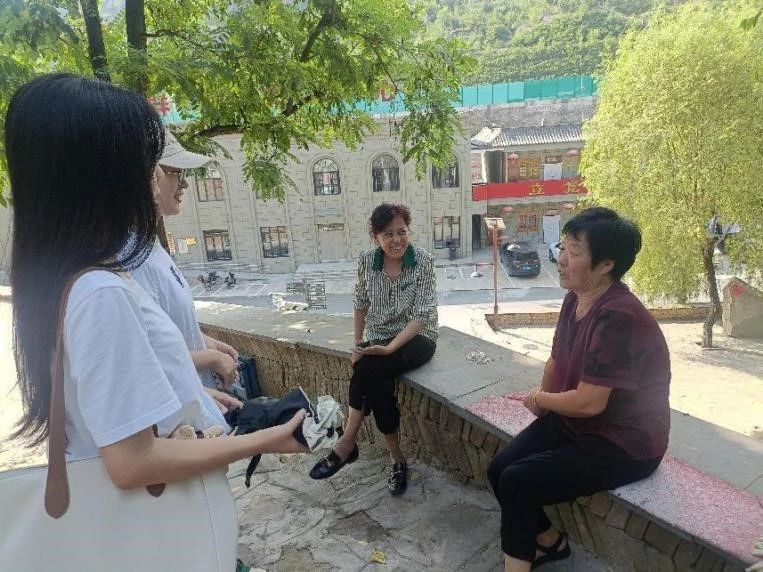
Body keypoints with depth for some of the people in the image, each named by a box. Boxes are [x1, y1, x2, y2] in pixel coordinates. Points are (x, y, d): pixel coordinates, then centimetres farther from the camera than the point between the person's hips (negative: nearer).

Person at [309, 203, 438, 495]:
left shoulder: (423, 261, -14)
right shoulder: (367, 261, -4)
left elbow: (421, 315, -19)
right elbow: (361, 304, 9)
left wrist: (390, 347, -28)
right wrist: (358, 344, 2)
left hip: (416, 338, -3)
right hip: (378, 338, 3)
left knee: (367, 368, -30)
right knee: (378, 385, -28)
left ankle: (347, 443, -15)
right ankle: (397, 458, -11)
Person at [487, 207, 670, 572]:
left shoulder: (618, 318, -29)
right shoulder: (575, 299, -1)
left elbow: (589, 402, -28)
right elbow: (556, 360, 13)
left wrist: (539, 399, -11)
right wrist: (543, 403, 2)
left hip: (623, 444, -8)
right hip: (572, 421, 8)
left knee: (516, 482, -18)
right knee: (499, 469, -1)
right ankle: (549, 540, 23)